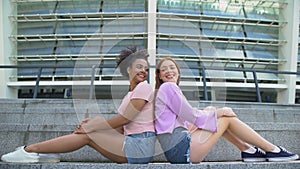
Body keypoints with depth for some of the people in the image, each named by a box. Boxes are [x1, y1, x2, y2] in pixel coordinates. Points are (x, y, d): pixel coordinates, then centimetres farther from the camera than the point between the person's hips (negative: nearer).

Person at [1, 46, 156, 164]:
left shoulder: (144, 87, -9)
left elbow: (123, 119, -12)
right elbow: (122, 127, 13)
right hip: (132, 140, 7)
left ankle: (29, 150, -2)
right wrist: (92, 124, 3)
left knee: (87, 135, -10)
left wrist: (90, 128, -5)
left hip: (140, 146, -7)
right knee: (98, 121, 4)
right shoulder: (131, 93, 18)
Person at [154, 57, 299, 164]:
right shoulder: (168, 86, -7)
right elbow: (189, 115, -12)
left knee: (210, 111, 16)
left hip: (174, 151, 9)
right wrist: (217, 112, 1)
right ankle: (273, 150, 8)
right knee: (227, 117, -2)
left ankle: (247, 150, 15)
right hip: (181, 148, -9)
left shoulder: (170, 88, 23)